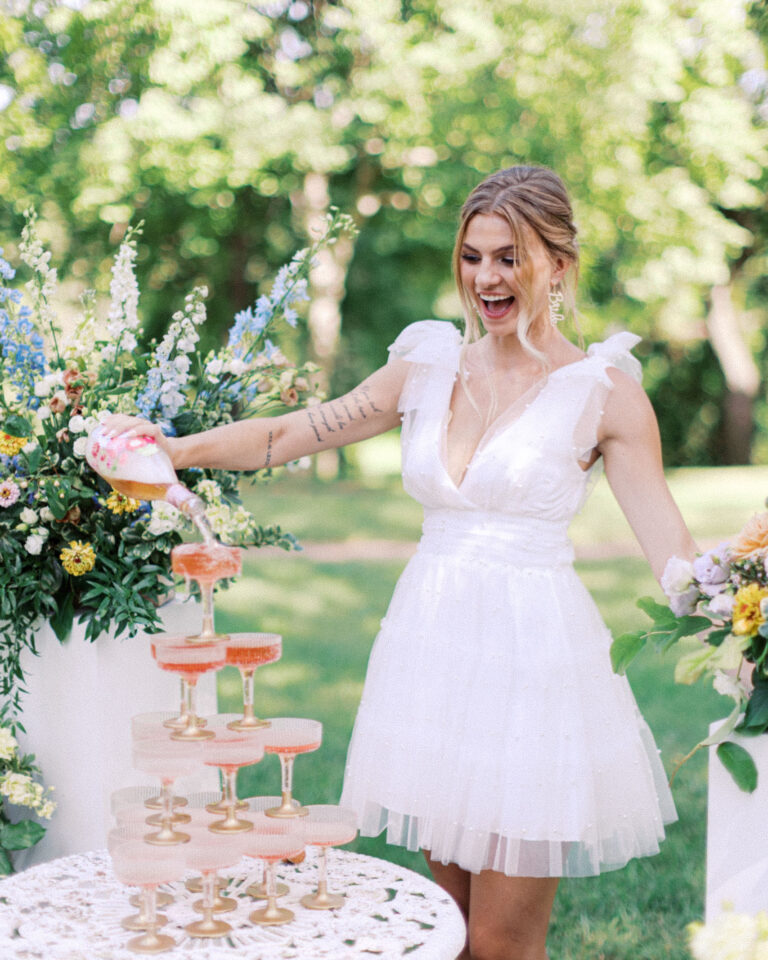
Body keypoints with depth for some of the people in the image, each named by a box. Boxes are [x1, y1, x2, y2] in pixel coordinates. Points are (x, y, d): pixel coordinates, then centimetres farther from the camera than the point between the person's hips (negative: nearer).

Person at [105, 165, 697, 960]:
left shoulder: (602, 390, -4)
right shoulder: (429, 366, 8)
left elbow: (671, 547, -7)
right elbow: (293, 433, 10)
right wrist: (175, 448, 0)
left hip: (533, 655, -4)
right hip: (432, 645, 5)